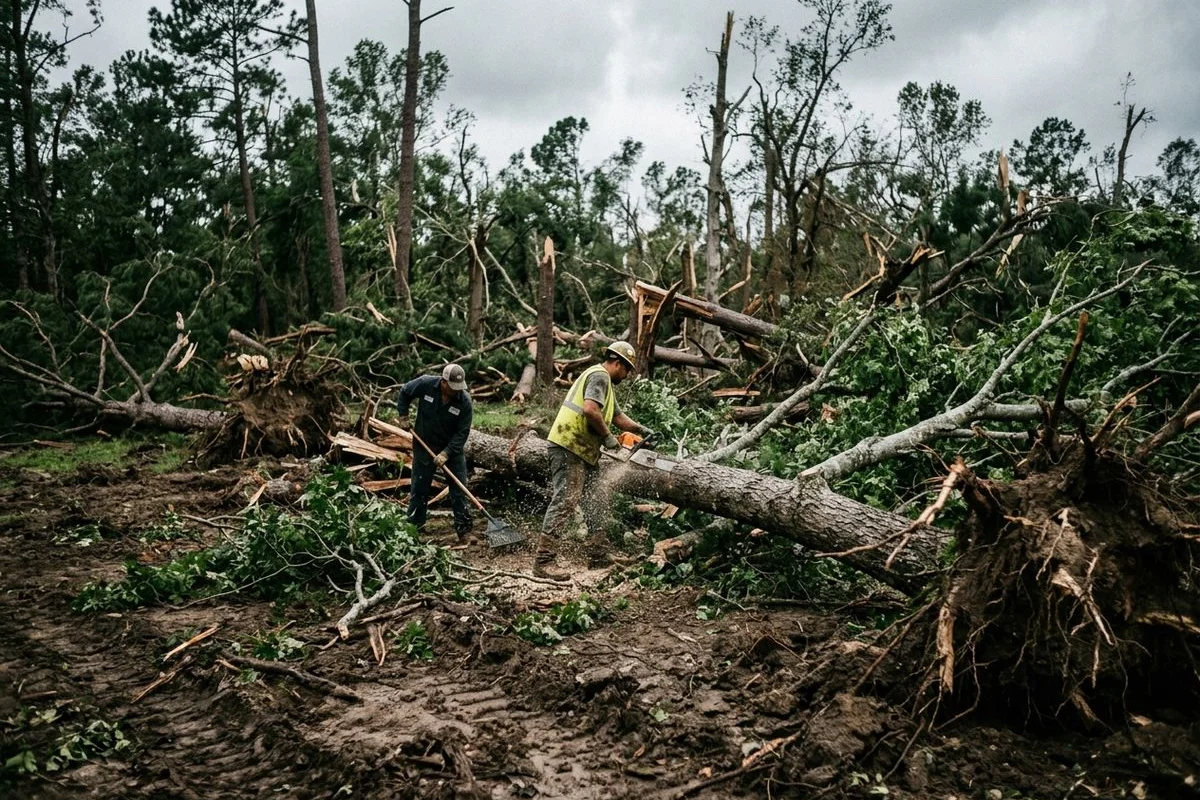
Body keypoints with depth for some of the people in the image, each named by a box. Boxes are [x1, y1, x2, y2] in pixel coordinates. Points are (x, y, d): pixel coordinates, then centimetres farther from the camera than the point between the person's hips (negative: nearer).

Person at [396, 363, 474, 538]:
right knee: (419, 488, 10)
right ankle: (414, 525, 24)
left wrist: (446, 453, -24)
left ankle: (463, 527, 14)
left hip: (453, 448, -1)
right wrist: (403, 416, -1)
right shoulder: (425, 384, -20)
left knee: (459, 488, 3)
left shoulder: (465, 401, -22)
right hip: (424, 446, 1)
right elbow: (404, 392, 1)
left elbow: (462, 432, -18)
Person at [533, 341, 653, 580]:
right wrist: (607, 436, -14)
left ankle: (598, 556, 19)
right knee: (565, 502, -14)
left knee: (598, 501, 12)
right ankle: (544, 561, -14)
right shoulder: (599, 376, -10)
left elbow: (617, 416, 33)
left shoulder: (604, 382, 24)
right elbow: (590, 409, -26)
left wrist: (642, 430, 25)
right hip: (569, 448, -11)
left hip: (583, 453, 11)